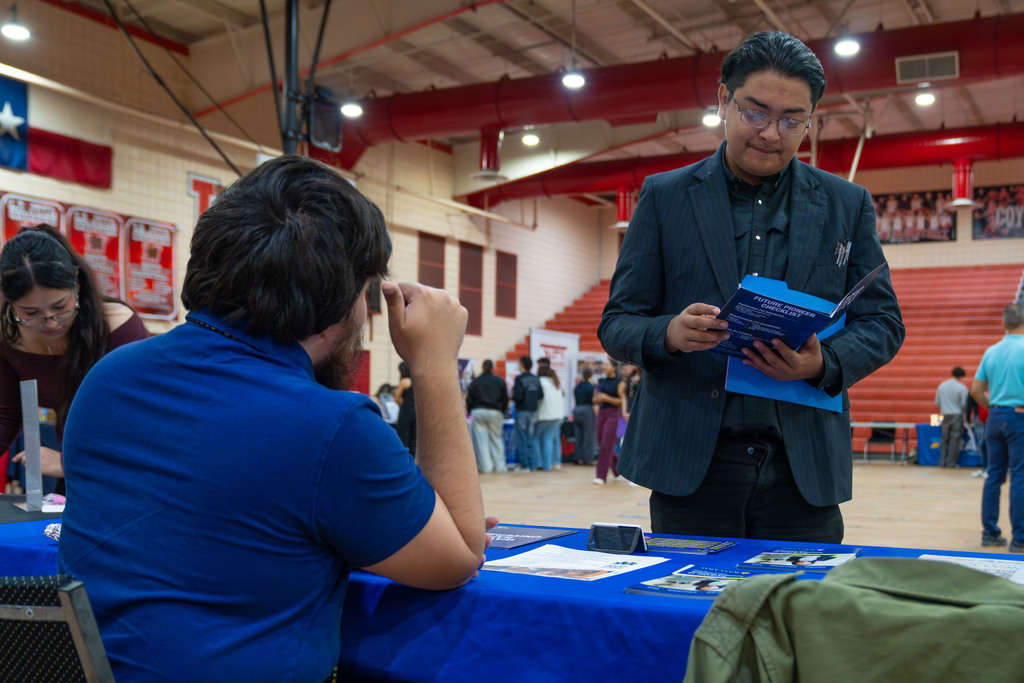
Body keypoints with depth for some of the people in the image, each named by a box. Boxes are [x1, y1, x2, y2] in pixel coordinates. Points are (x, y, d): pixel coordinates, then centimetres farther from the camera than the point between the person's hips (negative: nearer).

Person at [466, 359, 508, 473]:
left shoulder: (475, 381, 5)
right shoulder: (499, 381, 5)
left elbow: (469, 399, 5)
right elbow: (505, 399, 7)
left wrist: (470, 412, 17)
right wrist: (502, 412, 20)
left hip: (478, 412, 0)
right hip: (495, 412, 0)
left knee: (482, 440, 2)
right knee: (497, 439, 8)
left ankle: (486, 466, 1)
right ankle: (499, 466, 9)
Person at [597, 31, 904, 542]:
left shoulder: (848, 205, 10)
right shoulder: (664, 196, 6)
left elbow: (882, 323, 10)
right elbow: (616, 323, 5)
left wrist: (825, 364, -12)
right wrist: (669, 333, -18)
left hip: (803, 468, 1)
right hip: (691, 464, -1)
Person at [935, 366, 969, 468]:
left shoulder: (941, 386, 3)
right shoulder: (962, 388, -9)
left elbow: (937, 402, 7)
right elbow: (964, 405, -8)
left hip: (945, 416, 3)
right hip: (957, 415, -3)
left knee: (944, 439, 11)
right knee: (955, 439, 3)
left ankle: (942, 462, 8)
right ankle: (951, 462, 3)